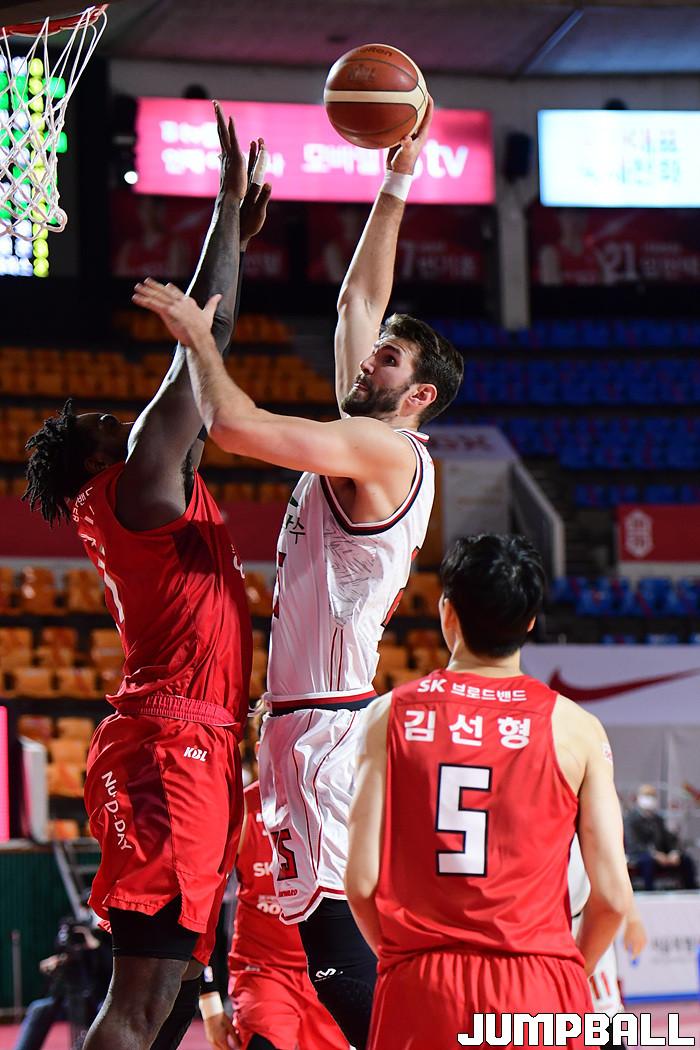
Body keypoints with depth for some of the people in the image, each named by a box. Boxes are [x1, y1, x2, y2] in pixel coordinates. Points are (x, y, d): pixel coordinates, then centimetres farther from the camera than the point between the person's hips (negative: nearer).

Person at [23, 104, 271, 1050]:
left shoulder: (134, 496, 21)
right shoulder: (141, 477, -4)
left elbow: (205, 354, 30)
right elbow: (207, 334, -5)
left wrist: (239, 236, 33)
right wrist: (228, 205, 2)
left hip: (192, 756, 10)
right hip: (173, 750, -10)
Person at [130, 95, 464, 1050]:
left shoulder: (384, 450, -11)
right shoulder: (363, 443, 15)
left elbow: (233, 424, -22)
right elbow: (359, 300, 24)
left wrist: (195, 332, -6)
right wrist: (395, 182, 25)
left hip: (330, 723, -10)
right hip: (302, 718, 10)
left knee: (338, 928, -14)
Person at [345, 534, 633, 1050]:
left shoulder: (392, 714, 2)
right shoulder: (575, 727, 0)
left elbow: (362, 882, -2)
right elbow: (612, 895, -3)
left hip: (419, 989, 1)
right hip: (540, 991, -1)